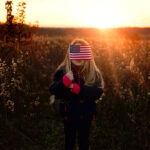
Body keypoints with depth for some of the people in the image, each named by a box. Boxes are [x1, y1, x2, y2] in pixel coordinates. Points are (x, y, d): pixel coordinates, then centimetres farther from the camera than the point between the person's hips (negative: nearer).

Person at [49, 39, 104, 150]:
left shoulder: (94, 72, -11)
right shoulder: (62, 71, -12)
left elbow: (99, 92, -21)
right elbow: (53, 91, -18)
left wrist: (78, 88, -31)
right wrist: (65, 81, -37)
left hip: (86, 114, 0)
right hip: (69, 113, 0)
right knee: (69, 141, 19)